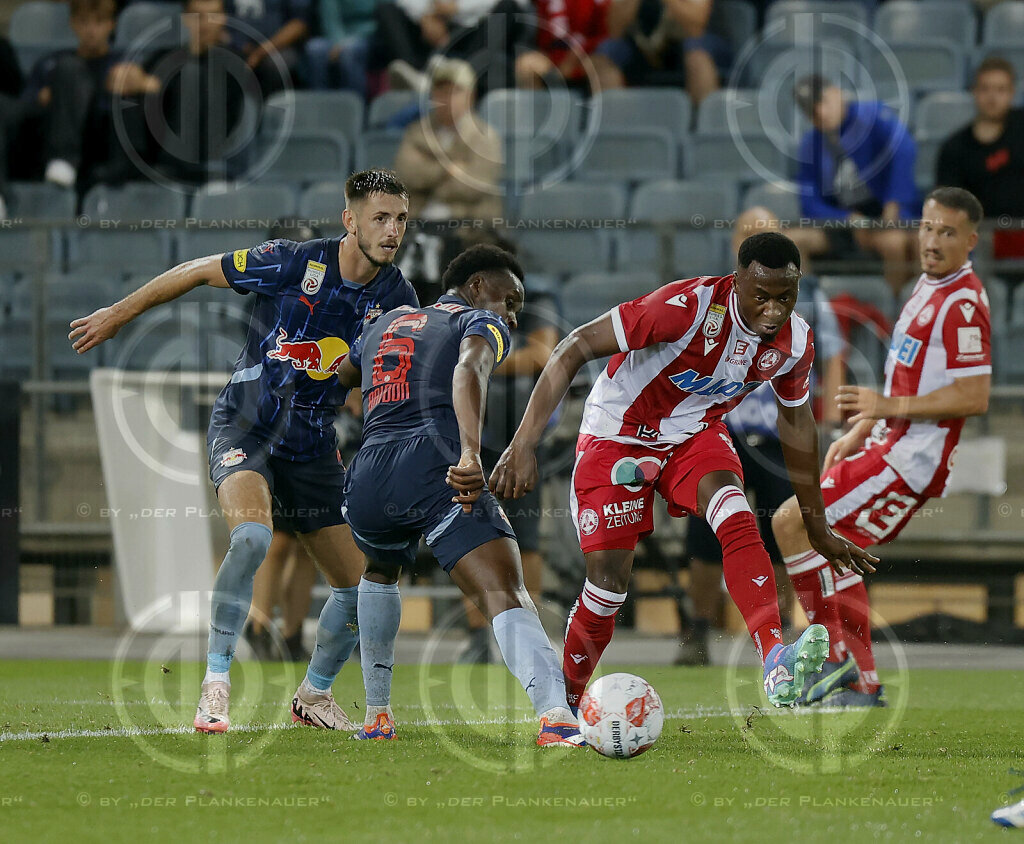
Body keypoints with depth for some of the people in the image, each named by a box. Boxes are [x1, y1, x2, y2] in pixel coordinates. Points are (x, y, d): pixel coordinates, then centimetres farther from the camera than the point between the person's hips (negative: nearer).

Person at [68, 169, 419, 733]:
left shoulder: (395, 297, -5)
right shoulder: (292, 264, -18)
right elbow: (198, 272, -5)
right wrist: (119, 315, 4)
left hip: (312, 448, 5)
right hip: (245, 427, -5)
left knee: (360, 587, 2)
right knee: (252, 534, -34)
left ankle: (314, 695, 28)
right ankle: (215, 684, -25)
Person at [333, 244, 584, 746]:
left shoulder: (387, 323, 32)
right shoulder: (481, 323, 12)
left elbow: (339, 376, 50)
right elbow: (470, 370, -12)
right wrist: (470, 455, -27)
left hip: (367, 478, 6)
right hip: (435, 469, -6)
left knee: (380, 571, 39)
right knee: (505, 595, -19)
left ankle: (376, 715, 41)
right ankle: (554, 715, -43)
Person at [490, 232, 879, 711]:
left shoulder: (794, 343, -12)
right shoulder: (690, 306, -32)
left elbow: (795, 420, 9)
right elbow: (575, 349, -30)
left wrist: (817, 527, 16)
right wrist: (523, 445, -35)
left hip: (695, 435, 3)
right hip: (619, 434, -3)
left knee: (735, 515, -29)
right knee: (609, 581, -9)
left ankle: (777, 664, -47)